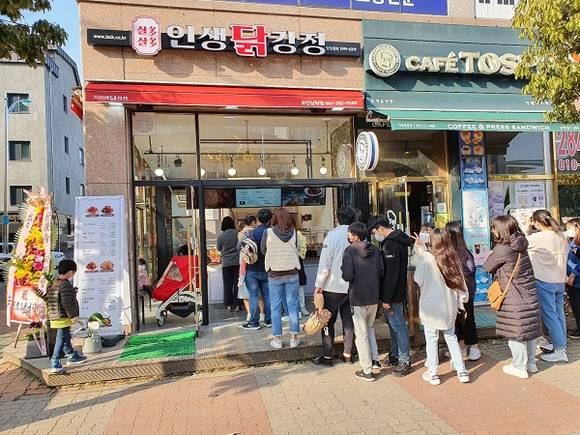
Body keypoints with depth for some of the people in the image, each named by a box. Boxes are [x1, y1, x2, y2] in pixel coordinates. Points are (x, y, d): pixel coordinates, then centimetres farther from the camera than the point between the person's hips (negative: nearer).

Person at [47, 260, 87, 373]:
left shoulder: (54, 285, 12)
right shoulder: (66, 285, -18)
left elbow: (48, 300, 17)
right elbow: (67, 303, -23)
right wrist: (73, 316, -17)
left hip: (55, 317, 10)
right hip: (64, 318, -10)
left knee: (66, 338, 20)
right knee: (61, 340, -4)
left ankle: (72, 356, 34)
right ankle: (55, 364, -2)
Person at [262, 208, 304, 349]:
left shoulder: (268, 233, -11)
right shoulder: (294, 232, -7)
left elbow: (263, 251, 1)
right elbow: (297, 250, 2)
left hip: (274, 274, -1)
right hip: (292, 273, 1)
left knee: (276, 308, 9)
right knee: (293, 306, 11)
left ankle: (277, 339, 15)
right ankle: (294, 338, 17)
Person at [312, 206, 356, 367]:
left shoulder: (332, 235, -13)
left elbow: (325, 263, -14)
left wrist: (319, 285, -6)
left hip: (333, 287, -4)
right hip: (353, 287, 4)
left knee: (328, 321, 8)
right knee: (349, 321, 14)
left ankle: (327, 356, 13)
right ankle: (348, 354, 23)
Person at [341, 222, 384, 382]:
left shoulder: (350, 251, -13)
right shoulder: (375, 250, 1)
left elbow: (348, 275, -20)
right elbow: (381, 272, 1)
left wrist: (343, 270, 1)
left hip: (358, 298, -5)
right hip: (374, 297, 5)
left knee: (361, 334, 5)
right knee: (370, 328, 26)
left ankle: (367, 371, 12)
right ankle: (375, 359, 28)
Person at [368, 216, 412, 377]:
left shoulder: (390, 245, -20)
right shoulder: (398, 241, 12)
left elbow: (391, 274, -24)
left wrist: (386, 299, -20)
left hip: (394, 295, -10)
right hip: (398, 292, 10)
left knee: (398, 325, 0)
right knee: (393, 323, 19)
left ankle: (405, 360, 11)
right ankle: (395, 354, 31)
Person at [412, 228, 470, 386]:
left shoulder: (426, 257, -16)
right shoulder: (453, 258, -2)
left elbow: (418, 280, -8)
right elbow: (461, 282, 2)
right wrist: (461, 302, 12)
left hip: (430, 306, -4)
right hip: (449, 306, 4)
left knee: (431, 339, 8)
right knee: (451, 337, 19)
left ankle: (432, 374, 17)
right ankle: (461, 371, 24)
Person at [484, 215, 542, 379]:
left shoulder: (502, 250, -19)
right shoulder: (521, 245, 4)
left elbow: (488, 267, -5)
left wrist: (491, 255, 11)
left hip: (514, 299, -8)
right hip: (530, 295, 8)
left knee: (515, 333, 5)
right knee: (529, 329, 18)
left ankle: (520, 367, 16)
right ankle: (531, 363, 32)